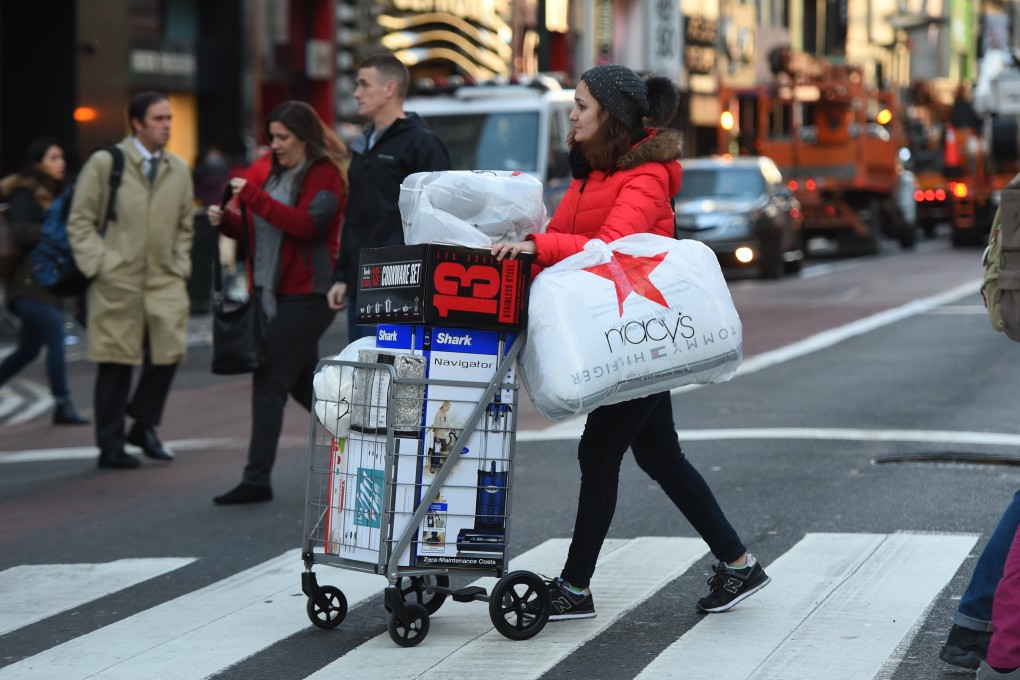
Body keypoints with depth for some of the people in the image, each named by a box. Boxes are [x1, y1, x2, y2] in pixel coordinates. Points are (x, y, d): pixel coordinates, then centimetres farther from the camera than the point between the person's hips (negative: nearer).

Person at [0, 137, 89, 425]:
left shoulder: (53, 194, 17)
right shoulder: (24, 193, -7)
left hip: (47, 281, 9)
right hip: (29, 282, -9)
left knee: (29, 348, 10)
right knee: (56, 337, -15)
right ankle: (63, 406, -14)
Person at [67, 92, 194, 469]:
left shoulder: (179, 170, 12)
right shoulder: (104, 163, 0)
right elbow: (80, 221, 0)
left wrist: (181, 268, 7)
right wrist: (96, 266, -9)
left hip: (165, 281, 4)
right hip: (117, 279, -4)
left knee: (168, 351, -8)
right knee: (116, 362, 0)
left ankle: (144, 425, 15)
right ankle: (111, 445, 9)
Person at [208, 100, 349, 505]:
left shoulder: (324, 175, -9)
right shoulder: (280, 174, 18)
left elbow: (307, 223, -24)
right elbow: (262, 232, 23)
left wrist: (254, 197, -26)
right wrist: (227, 222, 5)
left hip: (306, 296, -9)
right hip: (277, 293, 9)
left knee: (269, 383, -11)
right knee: (302, 383, 16)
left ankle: (257, 479, -9)